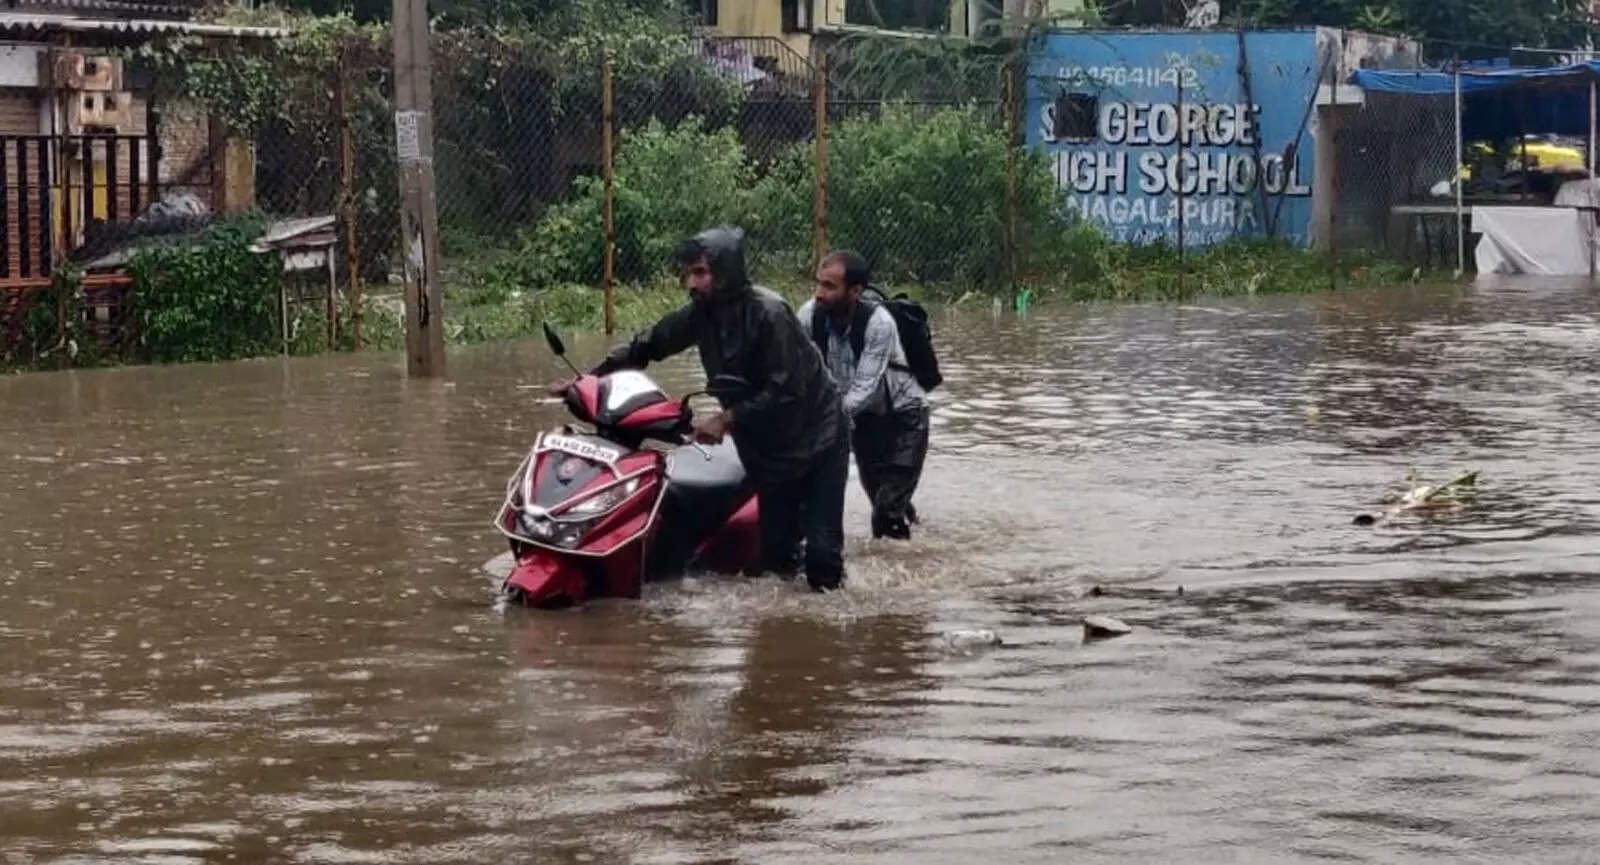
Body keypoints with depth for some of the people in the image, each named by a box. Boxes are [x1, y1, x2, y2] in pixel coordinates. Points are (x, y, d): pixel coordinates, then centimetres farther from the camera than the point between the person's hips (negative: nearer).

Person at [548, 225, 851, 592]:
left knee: (821, 552, -11)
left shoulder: (767, 312, -24)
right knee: (775, 553, 6)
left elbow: (785, 390, -28)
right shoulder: (702, 313, -3)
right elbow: (646, 345, 8)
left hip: (815, 439, -7)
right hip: (766, 448, 7)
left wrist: (726, 419, -30)